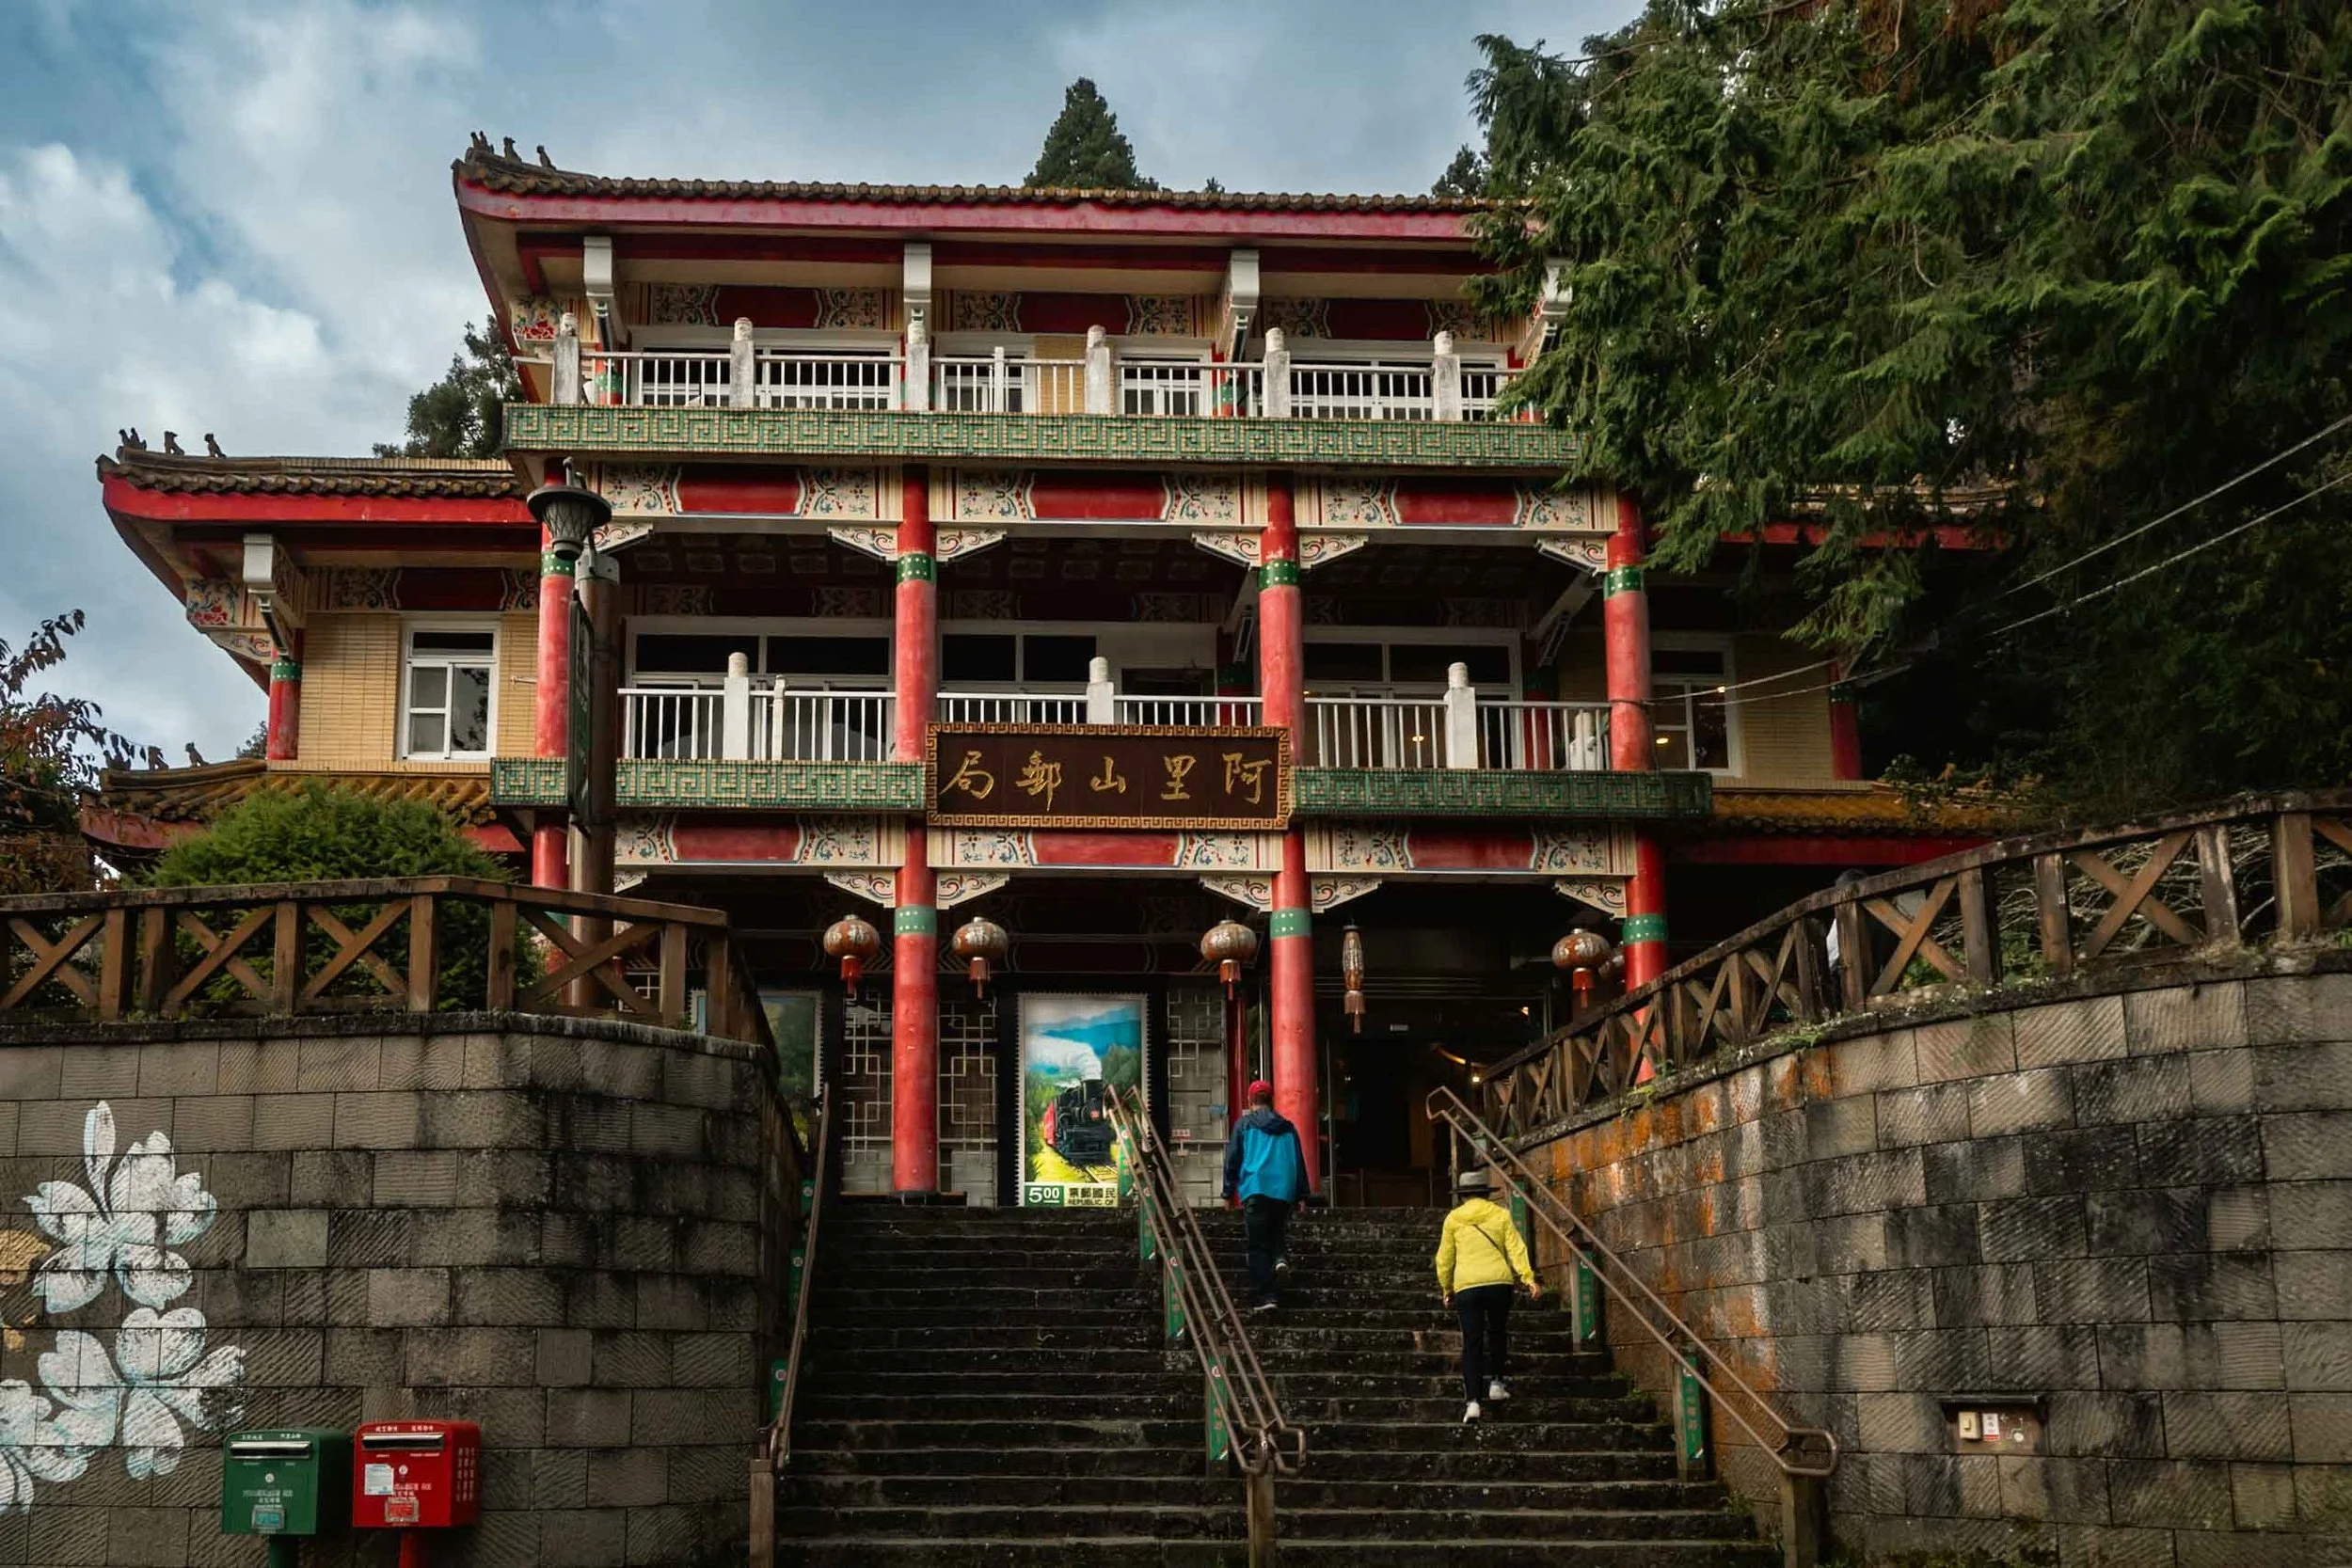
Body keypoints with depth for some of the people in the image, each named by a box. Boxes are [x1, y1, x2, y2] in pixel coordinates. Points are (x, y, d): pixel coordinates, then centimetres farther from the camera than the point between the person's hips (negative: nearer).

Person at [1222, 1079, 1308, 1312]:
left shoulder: (1244, 1125, 6)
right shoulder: (1287, 1128, 15)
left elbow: (1232, 1160, 4)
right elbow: (1299, 1162, 15)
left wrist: (1229, 1193, 8)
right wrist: (1301, 1195, 17)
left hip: (1255, 1190, -3)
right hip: (1284, 1193, 3)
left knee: (1258, 1247, -2)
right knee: (1276, 1230, 24)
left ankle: (1263, 1298, -9)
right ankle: (1277, 1257, -8)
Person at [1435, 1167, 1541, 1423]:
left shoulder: (1454, 1218, 9)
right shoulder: (1501, 1214, 10)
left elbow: (1444, 1258, 11)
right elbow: (1516, 1248, -1)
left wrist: (1446, 1289, 22)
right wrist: (1529, 1279, -7)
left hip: (1466, 1286, -1)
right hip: (1499, 1282, 1)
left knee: (1472, 1342, 0)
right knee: (1498, 1333, 24)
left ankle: (1473, 1401, -8)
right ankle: (1496, 1383, 20)